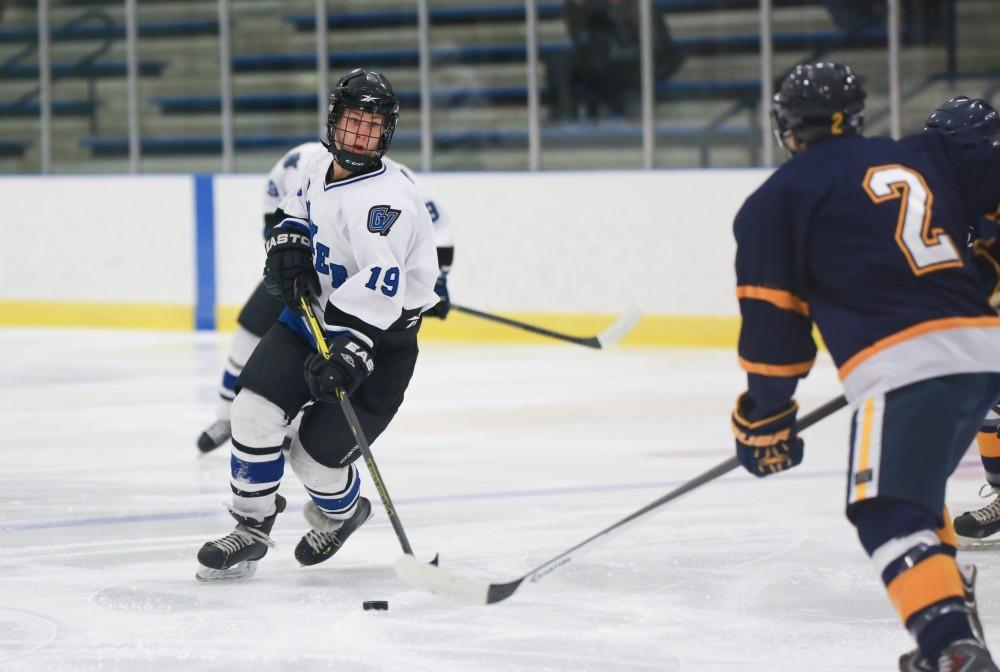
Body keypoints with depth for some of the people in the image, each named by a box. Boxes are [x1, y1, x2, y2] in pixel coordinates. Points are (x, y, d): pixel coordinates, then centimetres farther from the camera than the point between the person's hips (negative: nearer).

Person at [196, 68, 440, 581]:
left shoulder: (385, 197, -25)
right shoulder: (325, 171, 3)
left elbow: (378, 283, -37)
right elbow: (296, 209, 27)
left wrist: (349, 351, -47)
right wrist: (288, 243, 5)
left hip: (378, 341, -7)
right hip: (312, 315, 7)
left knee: (316, 454, -7)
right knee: (256, 408, -13)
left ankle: (340, 514, 29)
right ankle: (251, 529, 4)